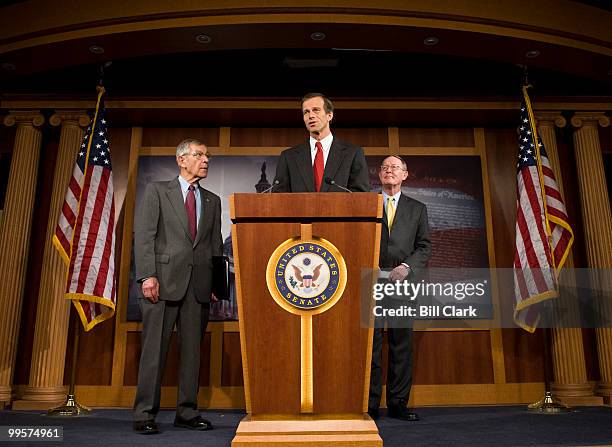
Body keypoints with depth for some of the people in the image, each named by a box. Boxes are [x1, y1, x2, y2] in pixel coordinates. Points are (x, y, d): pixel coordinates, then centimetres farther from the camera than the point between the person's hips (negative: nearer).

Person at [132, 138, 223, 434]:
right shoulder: (156, 190, 8)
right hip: (164, 279, -3)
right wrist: (147, 275, -12)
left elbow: (216, 245, 15)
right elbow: (143, 235, -2)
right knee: (154, 348, 0)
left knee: (192, 349, 7)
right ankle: (144, 415, 10)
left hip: (199, 284, 4)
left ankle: (187, 412, 17)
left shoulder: (213, 201, 18)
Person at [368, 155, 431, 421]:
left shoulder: (417, 209, 14)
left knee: (402, 346, 4)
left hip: (403, 283, 1)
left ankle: (398, 404, 14)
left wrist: (406, 267, -9)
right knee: (370, 346, 0)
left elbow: (424, 247, 8)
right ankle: (370, 406, 8)